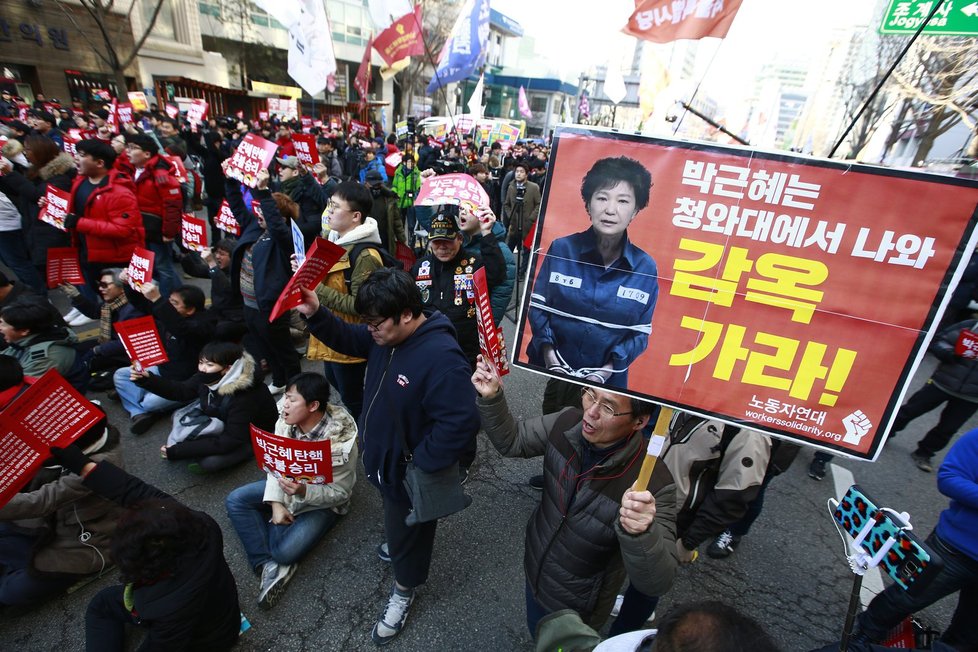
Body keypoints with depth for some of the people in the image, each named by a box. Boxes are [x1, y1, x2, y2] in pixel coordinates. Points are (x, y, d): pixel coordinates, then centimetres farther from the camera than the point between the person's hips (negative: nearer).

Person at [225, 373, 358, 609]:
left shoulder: (341, 441, -32)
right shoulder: (286, 421, -16)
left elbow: (339, 493, -23)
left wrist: (303, 491, -38)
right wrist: (276, 504, -16)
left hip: (322, 502, -6)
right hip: (287, 486, 7)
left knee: (285, 551, -25)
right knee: (235, 500, -8)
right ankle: (268, 565, -11)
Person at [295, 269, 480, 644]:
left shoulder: (441, 358, -37)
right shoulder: (386, 335, -9)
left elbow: (460, 425, -37)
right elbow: (348, 340, 6)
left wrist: (419, 464, -26)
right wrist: (315, 315, -11)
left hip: (407, 472, -7)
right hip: (381, 458, 8)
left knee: (407, 531, 19)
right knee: (393, 521, 34)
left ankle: (403, 591, 47)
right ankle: (398, 544, 64)